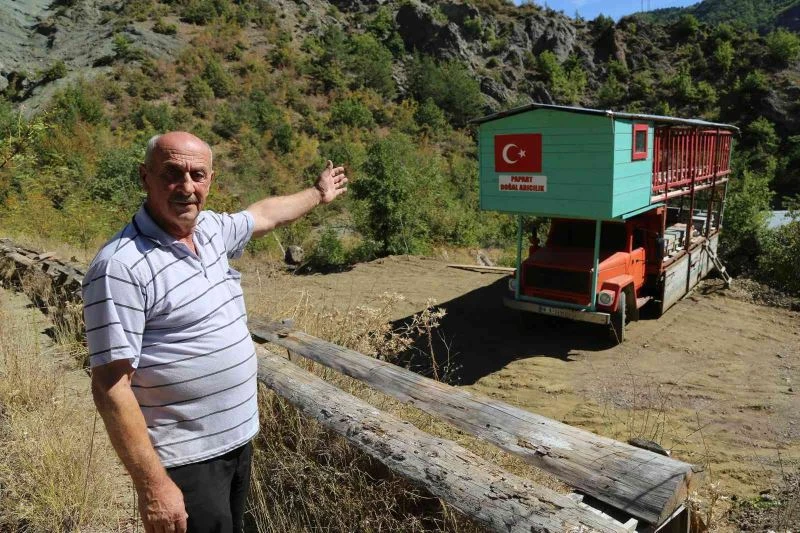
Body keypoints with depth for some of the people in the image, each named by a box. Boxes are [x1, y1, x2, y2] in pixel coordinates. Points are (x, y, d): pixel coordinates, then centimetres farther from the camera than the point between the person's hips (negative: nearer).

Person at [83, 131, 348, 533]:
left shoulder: (211, 229, 1)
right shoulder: (120, 266, -22)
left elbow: (265, 214, 21)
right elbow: (110, 387, -21)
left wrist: (318, 194, 35)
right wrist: (152, 485, -21)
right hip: (185, 462, -7)